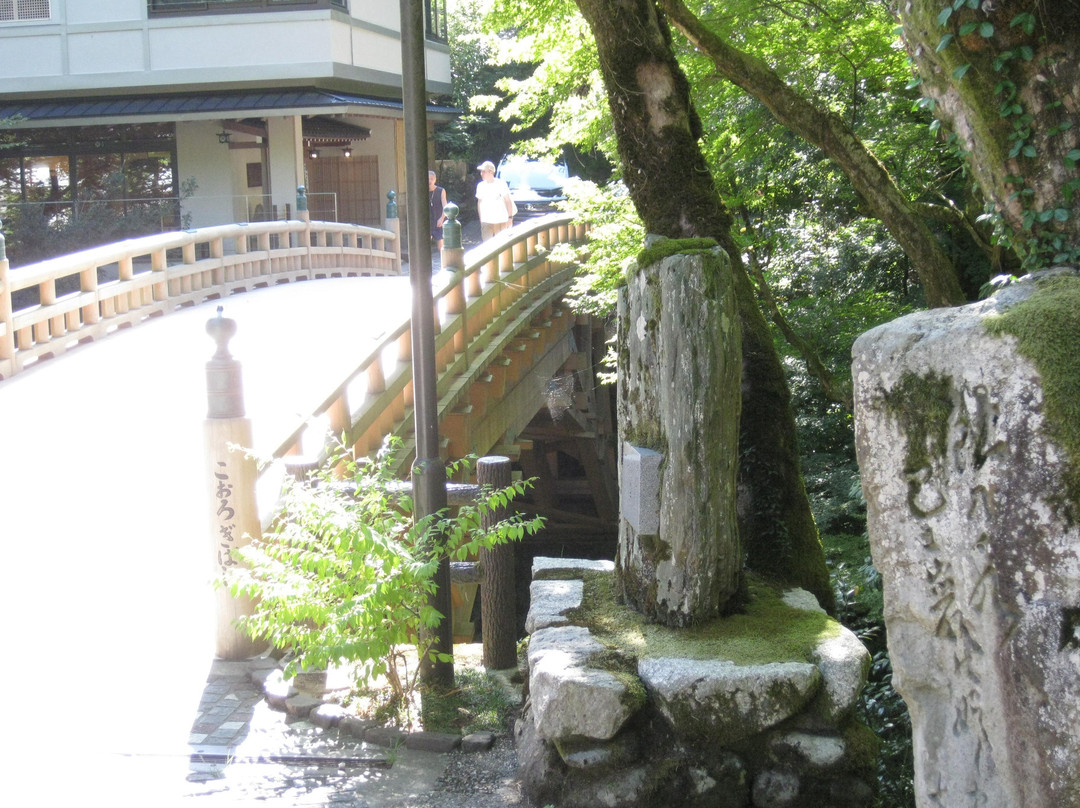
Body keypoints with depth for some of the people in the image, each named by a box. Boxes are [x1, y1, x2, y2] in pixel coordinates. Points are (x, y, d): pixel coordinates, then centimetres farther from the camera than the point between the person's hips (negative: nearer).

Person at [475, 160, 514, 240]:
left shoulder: (501, 184, -5)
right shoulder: (481, 186, 4)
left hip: (501, 221, -2)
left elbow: (508, 201, 0)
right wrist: (480, 219, 9)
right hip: (486, 221, 2)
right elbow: (479, 203, 13)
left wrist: (510, 217, -2)